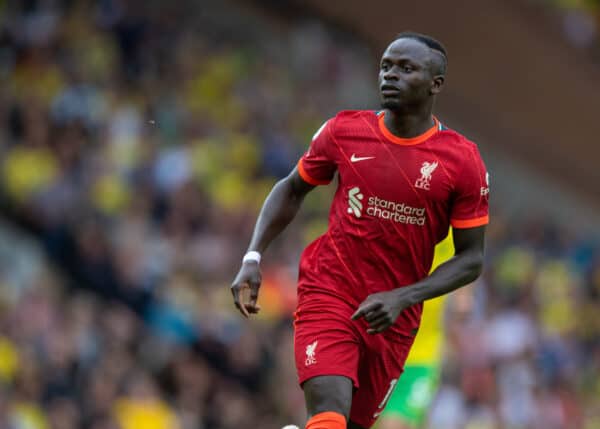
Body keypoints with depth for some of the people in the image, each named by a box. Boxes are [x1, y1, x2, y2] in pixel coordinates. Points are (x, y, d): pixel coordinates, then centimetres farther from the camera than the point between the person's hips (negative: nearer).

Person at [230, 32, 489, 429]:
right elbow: (292, 190, 15)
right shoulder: (344, 131, -1)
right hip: (328, 295, -1)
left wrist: (402, 298, -17)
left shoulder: (462, 161, -7)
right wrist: (253, 258, 2)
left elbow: (471, 259, -4)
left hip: (393, 319, 1)